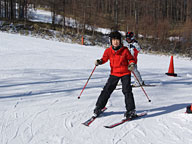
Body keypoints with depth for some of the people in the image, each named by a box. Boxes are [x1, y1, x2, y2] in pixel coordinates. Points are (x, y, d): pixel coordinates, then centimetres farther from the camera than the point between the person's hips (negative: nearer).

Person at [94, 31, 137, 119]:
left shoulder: (125, 50, -9)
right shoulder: (108, 51, -4)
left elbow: (131, 59, 2)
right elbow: (104, 59, 10)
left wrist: (132, 65, -18)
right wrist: (99, 61, -10)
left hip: (125, 73, -2)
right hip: (114, 73, 2)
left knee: (126, 90, -11)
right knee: (107, 90, 2)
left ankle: (131, 110, -2)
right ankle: (99, 107, 14)